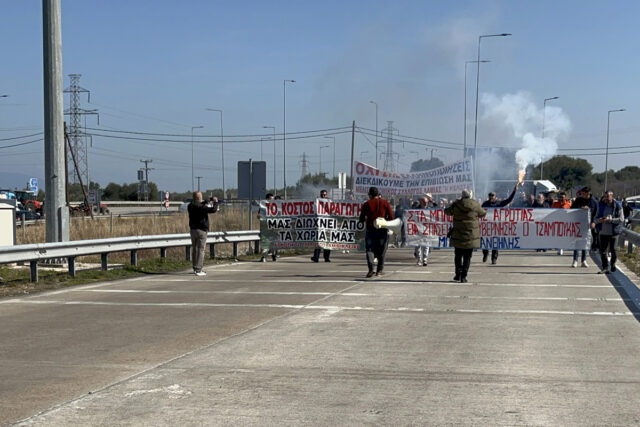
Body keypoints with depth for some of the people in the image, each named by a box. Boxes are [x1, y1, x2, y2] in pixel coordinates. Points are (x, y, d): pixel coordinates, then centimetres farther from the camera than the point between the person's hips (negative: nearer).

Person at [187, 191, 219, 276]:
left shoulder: (190, 206, 5)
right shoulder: (201, 207, -17)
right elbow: (213, 210, -17)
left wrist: (209, 201, 23)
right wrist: (215, 202, 1)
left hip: (192, 230, 7)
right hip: (201, 230, -7)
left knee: (194, 249, 15)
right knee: (201, 250, -5)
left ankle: (195, 268, 21)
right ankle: (198, 270, -10)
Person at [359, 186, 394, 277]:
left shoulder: (366, 204, 2)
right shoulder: (385, 203, 4)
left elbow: (361, 219, 5)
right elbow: (391, 217, -1)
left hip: (370, 229, -1)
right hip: (383, 230, 1)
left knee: (369, 249, -1)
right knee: (381, 251, 12)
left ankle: (371, 269, -20)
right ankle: (379, 270, 16)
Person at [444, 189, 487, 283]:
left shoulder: (456, 204, -5)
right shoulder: (475, 205, -7)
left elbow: (447, 211, 13)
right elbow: (483, 213, 9)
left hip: (458, 234, 1)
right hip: (471, 235, -1)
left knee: (458, 255, 15)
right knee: (467, 257, 5)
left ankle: (458, 274, 11)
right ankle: (463, 277, 2)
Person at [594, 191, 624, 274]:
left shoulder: (617, 206, -3)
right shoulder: (601, 205, 9)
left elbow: (621, 219, -8)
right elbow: (595, 218, 13)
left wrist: (610, 219, -18)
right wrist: (599, 220, -10)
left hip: (613, 232, -4)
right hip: (603, 232, 4)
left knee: (613, 250, -1)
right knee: (603, 251, 0)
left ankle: (613, 266, 21)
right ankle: (605, 268, 9)